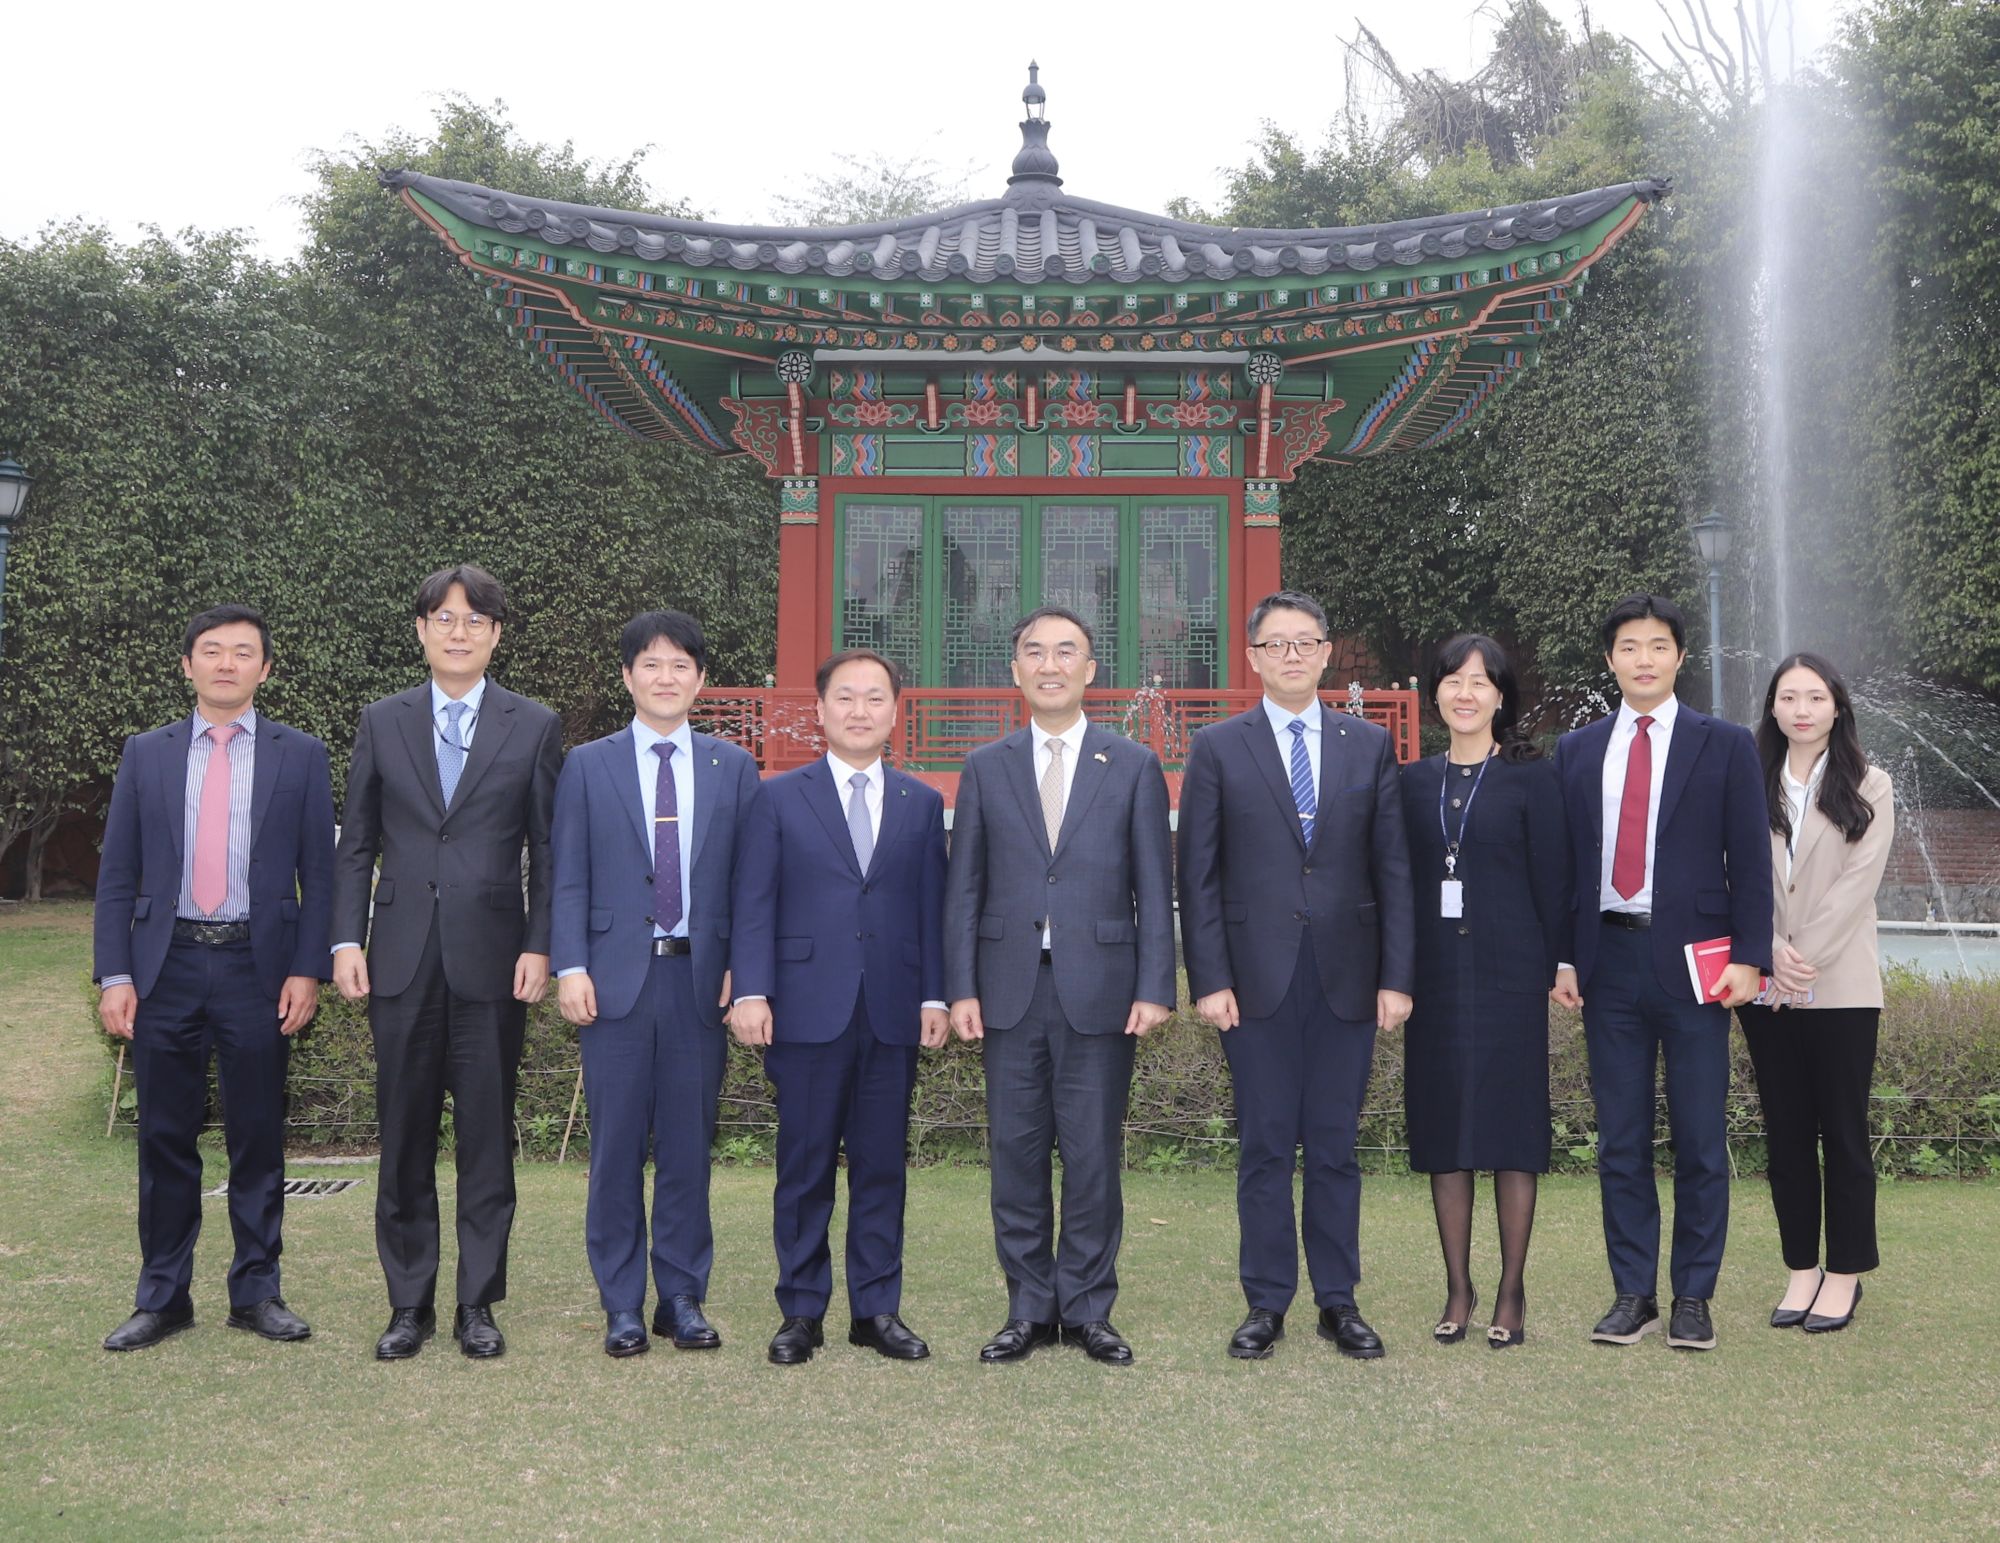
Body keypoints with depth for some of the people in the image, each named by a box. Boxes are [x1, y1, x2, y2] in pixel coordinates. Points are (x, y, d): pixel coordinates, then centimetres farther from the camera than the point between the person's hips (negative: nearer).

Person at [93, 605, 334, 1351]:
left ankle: (257, 1292, 17)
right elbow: (117, 875, 6)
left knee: (258, 1140, 6)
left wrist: (307, 971, -7)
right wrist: (114, 975, -2)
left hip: (258, 968, -1)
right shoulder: (146, 755, 7)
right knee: (164, 1139, 6)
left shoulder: (300, 756, 4)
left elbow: (318, 875, 2)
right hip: (166, 966, 1)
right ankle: (161, 1296, 17)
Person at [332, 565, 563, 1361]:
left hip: (491, 959, -1)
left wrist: (539, 946, -6)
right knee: (405, 1139, 7)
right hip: (403, 960, 1)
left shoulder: (534, 727, 4)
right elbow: (355, 846, 9)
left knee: (487, 1138, 4)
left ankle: (478, 1302, 15)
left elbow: (549, 850, 3)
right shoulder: (382, 723, 9)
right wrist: (346, 939, 0)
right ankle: (409, 1303, 18)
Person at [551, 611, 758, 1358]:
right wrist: (571, 968, -6)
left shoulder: (733, 768, 10)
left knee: (689, 1147, 6)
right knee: (617, 1148, 3)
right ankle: (622, 1304, 14)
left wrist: (742, 969, -1)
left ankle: (682, 1297, 17)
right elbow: (569, 880, 4)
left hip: (700, 978, 1)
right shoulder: (588, 765, 7)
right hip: (617, 976, -1)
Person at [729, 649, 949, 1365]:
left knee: (883, 1166, 7)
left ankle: (877, 1309, 17)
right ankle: (801, 1312, 14)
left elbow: (932, 907, 10)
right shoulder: (779, 798, 6)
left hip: (893, 1013, 2)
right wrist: (750, 992, -8)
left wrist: (935, 995, 3)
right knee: (805, 1167, 3)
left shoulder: (922, 804, 13)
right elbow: (753, 904, 1)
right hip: (808, 1010, -2)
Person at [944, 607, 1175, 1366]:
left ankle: (1088, 1309, 14)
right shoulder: (985, 768, 10)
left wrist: (1155, 988, -5)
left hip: (1099, 989, -1)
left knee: (1093, 1155, 2)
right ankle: (1029, 1309, 16)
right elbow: (963, 888, 7)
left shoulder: (1133, 767, 6)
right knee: (1016, 1153, 5)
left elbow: (1154, 888, 3)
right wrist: (962, 988, -1)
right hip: (1011, 988, 1)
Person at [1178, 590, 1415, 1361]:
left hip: (1346, 978, 1)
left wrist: (1396, 976, -1)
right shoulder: (1217, 748, 3)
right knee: (1265, 1148, 4)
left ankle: (1338, 1302, 16)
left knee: (1335, 1146, 7)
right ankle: (1266, 1304, 13)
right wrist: (1209, 980, -7)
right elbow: (1198, 875, 1)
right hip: (1257, 978, -1)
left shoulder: (1369, 746, 8)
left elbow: (1393, 868, 6)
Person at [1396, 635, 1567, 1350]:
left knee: (1511, 1128, 0)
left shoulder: (1531, 778, 0)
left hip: (1508, 976, -3)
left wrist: (1552, 968, -7)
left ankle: (1511, 1294, 9)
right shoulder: (1413, 781, 10)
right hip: (1434, 976, 4)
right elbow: (1397, 880, 10)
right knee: (1442, 1129, 6)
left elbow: (1552, 881, -1)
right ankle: (1458, 1290, 15)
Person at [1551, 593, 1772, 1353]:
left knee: (1700, 1139, 2)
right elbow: (1565, 862, 10)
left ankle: (1694, 1297, 13)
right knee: (1620, 1140, 7)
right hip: (1609, 963, 2)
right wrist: (1564, 959, 4)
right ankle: (1632, 1294, 15)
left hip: (1693, 965, -2)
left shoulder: (1726, 746, 3)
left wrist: (1748, 957, -8)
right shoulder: (1575, 751, 10)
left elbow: (1749, 861, 0)